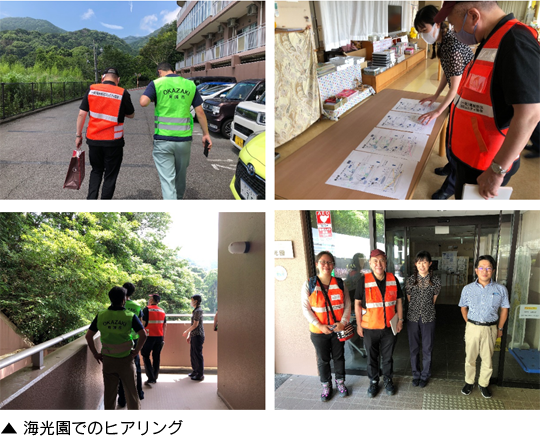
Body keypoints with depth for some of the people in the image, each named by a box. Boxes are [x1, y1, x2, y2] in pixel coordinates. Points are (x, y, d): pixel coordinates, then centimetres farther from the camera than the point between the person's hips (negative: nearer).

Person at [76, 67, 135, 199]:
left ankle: (91, 199, 10)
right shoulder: (123, 93, -7)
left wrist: (78, 135, 8)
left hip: (93, 139, 3)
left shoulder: (91, 90, -1)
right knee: (110, 176, 9)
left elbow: (81, 114, -1)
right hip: (113, 142, -2)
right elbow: (131, 115, 6)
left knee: (96, 171, 22)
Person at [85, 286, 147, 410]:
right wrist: (136, 351, -5)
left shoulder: (101, 316, -3)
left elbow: (88, 336, -2)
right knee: (130, 391, 11)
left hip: (108, 359, 2)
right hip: (126, 359, -2)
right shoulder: (130, 316, -10)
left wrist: (95, 353, 6)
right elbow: (143, 335, -17)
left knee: (109, 392, 14)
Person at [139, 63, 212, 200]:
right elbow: (200, 112, 6)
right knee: (181, 175, 22)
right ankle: (179, 199, 44)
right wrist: (206, 133, 12)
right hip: (184, 138, 3)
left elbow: (143, 102, -16)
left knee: (167, 179, 0)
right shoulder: (190, 85, 6)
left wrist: (153, 98, 6)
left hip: (162, 139, -3)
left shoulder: (156, 84, -2)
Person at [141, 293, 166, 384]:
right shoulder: (162, 311, 10)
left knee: (146, 356, 3)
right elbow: (165, 326, 12)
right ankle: (155, 378, 16)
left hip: (149, 336, -5)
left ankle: (151, 378, -6)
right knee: (156, 357, 12)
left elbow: (143, 323, -11)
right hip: (159, 337, 5)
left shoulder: (147, 309, -6)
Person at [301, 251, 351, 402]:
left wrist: (343, 322, -13)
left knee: (339, 357, 17)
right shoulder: (309, 285, -8)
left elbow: (347, 305, 1)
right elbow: (306, 308, -10)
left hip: (338, 329, 2)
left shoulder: (340, 284, -1)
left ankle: (340, 382, 37)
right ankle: (326, 386, 31)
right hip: (319, 331, -2)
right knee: (323, 360, 12)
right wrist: (320, 325, -17)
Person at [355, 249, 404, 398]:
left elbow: (398, 301, 7)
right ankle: (373, 381, 32)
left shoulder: (393, 279, -2)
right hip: (370, 328, -1)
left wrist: (400, 320, 5)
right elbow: (357, 303, -4)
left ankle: (388, 380, 36)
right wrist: (359, 324, -4)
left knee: (388, 356, 15)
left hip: (389, 327, 2)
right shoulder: (363, 280, -10)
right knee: (372, 357, 13)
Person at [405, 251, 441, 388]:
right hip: (413, 317, 1)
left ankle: (425, 375, 25)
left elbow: (433, 300, 6)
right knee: (414, 347, 10)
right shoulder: (411, 280, -4)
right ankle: (416, 374, 26)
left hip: (428, 318, -1)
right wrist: (417, 309, 10)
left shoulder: (435, 281, -6)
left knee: (427, 348, 8)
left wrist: (426, 309, 10)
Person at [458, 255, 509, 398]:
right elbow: (463, 307, 11)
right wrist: (469, 323, 5)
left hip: (490, 329, -1)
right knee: (470, 358, 11)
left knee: (487, 359, 11)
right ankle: (469, 382, 29)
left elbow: (504, 309, 5)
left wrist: (500, 328, 6)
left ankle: (484, 384, 30)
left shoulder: (500, 289, -4)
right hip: (472, 327, 1)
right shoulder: (468, 289, -1)